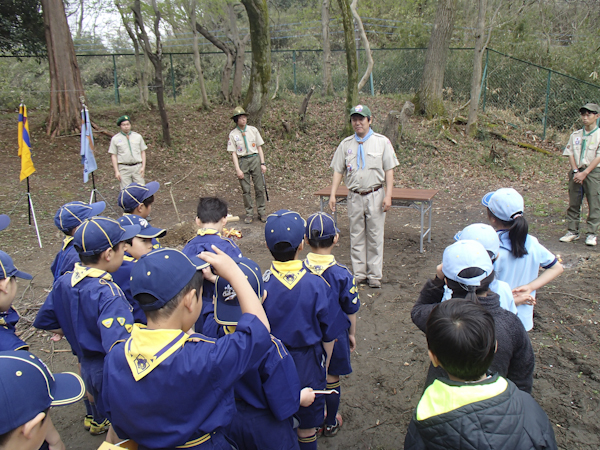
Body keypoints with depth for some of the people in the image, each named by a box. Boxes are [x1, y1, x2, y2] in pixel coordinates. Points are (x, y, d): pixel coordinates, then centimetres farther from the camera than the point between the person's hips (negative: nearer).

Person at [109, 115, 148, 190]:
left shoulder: (138, 136, 11)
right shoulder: (115, 139, 5)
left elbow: (143, 152, 12)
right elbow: (113, 156, 4)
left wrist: (143, 166, 1)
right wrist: (116, 171, -3)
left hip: (137, 167, 1)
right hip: (124, 168, -1)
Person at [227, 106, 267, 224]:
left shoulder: (253, 130, 5)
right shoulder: (233, 134, 0)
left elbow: (259, 147, 8)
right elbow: (233, 153, -1)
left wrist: (263, 163, 1)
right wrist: (238, 169, -9)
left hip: (255, 159, 1)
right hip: (242, 161, -1)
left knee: (259, 187, 2)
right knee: (246, 189, 2)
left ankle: (262, 212, 13)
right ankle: (249, 213, 13)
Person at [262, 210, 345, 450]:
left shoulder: (260, 284, -19)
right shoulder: (316, 284, -20)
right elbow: (329, 334, -9)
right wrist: (324, 365, 8)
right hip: (307, 364, -1)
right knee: (307, 427, 20)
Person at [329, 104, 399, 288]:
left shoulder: (382, 142, 1)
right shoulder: (345, 144, 8)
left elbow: (389, 170, 0)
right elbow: (338, 170, 9)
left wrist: (388, 196, -8)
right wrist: (332, 194, 1)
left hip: (375, 195, -2)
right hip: (354, 196, 2)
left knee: (375, 237, 4)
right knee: (356, 237, 7)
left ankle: (374, 275, 15)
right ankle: (359, 274, 18)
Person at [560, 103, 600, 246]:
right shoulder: (575, 135, 12)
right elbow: (571, 154, 6)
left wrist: (585, 173, -15)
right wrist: (575, 171, -9)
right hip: (576, 171, 4)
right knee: (573, 203, 5)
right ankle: (573, 232, 13)